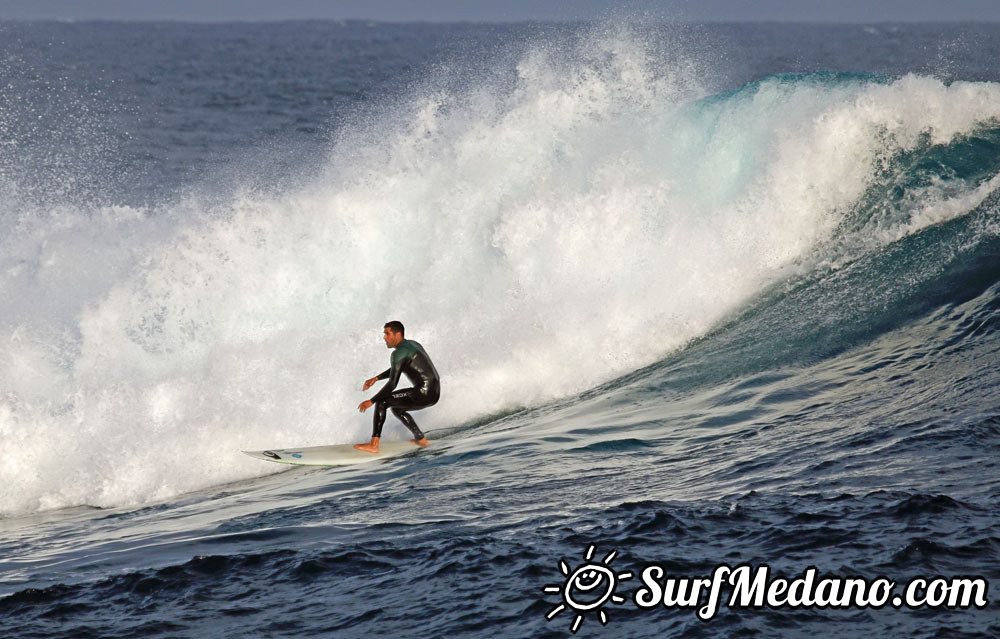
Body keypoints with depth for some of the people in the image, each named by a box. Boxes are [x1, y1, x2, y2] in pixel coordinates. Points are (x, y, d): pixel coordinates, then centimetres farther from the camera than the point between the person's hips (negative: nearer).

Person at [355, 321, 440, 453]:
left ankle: (373, 444, -10)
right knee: (396, 408, 28)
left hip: (423, 394, -9)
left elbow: (392, 384, -16)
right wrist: (375, 379, 25)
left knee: (382, 401, -6)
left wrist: (371, 401, -11)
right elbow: (396, 369, 33)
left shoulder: (399, 353, -12)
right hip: (434, 394, 9)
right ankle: (421, 439, 32)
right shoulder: (412, 344, 18)